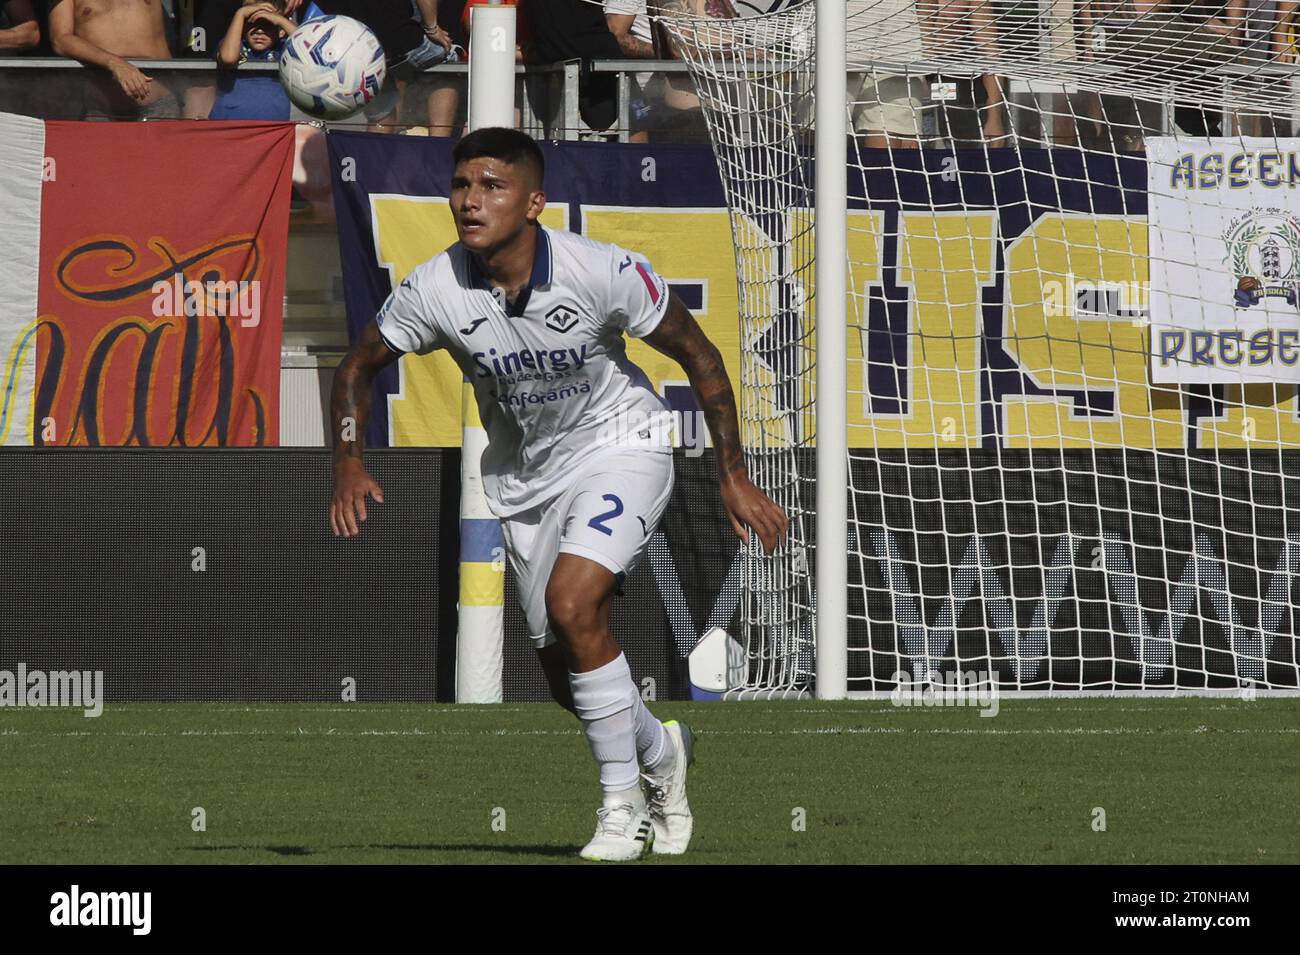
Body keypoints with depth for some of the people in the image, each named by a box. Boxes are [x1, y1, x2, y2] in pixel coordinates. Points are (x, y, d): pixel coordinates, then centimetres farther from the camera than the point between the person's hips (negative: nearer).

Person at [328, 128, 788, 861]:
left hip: (620, 446, -4)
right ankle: (660, 752, 41)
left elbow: (697, 355, -10)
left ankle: (624, 803, -13)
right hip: (525, 474, 4)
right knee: (568, 674, 7)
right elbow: (358, 368, 0)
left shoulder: (604, 272, -24)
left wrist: (735, 476, -9)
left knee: (573, 602, -28)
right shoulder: (436, 290, -18)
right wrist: (350, 465, -14)